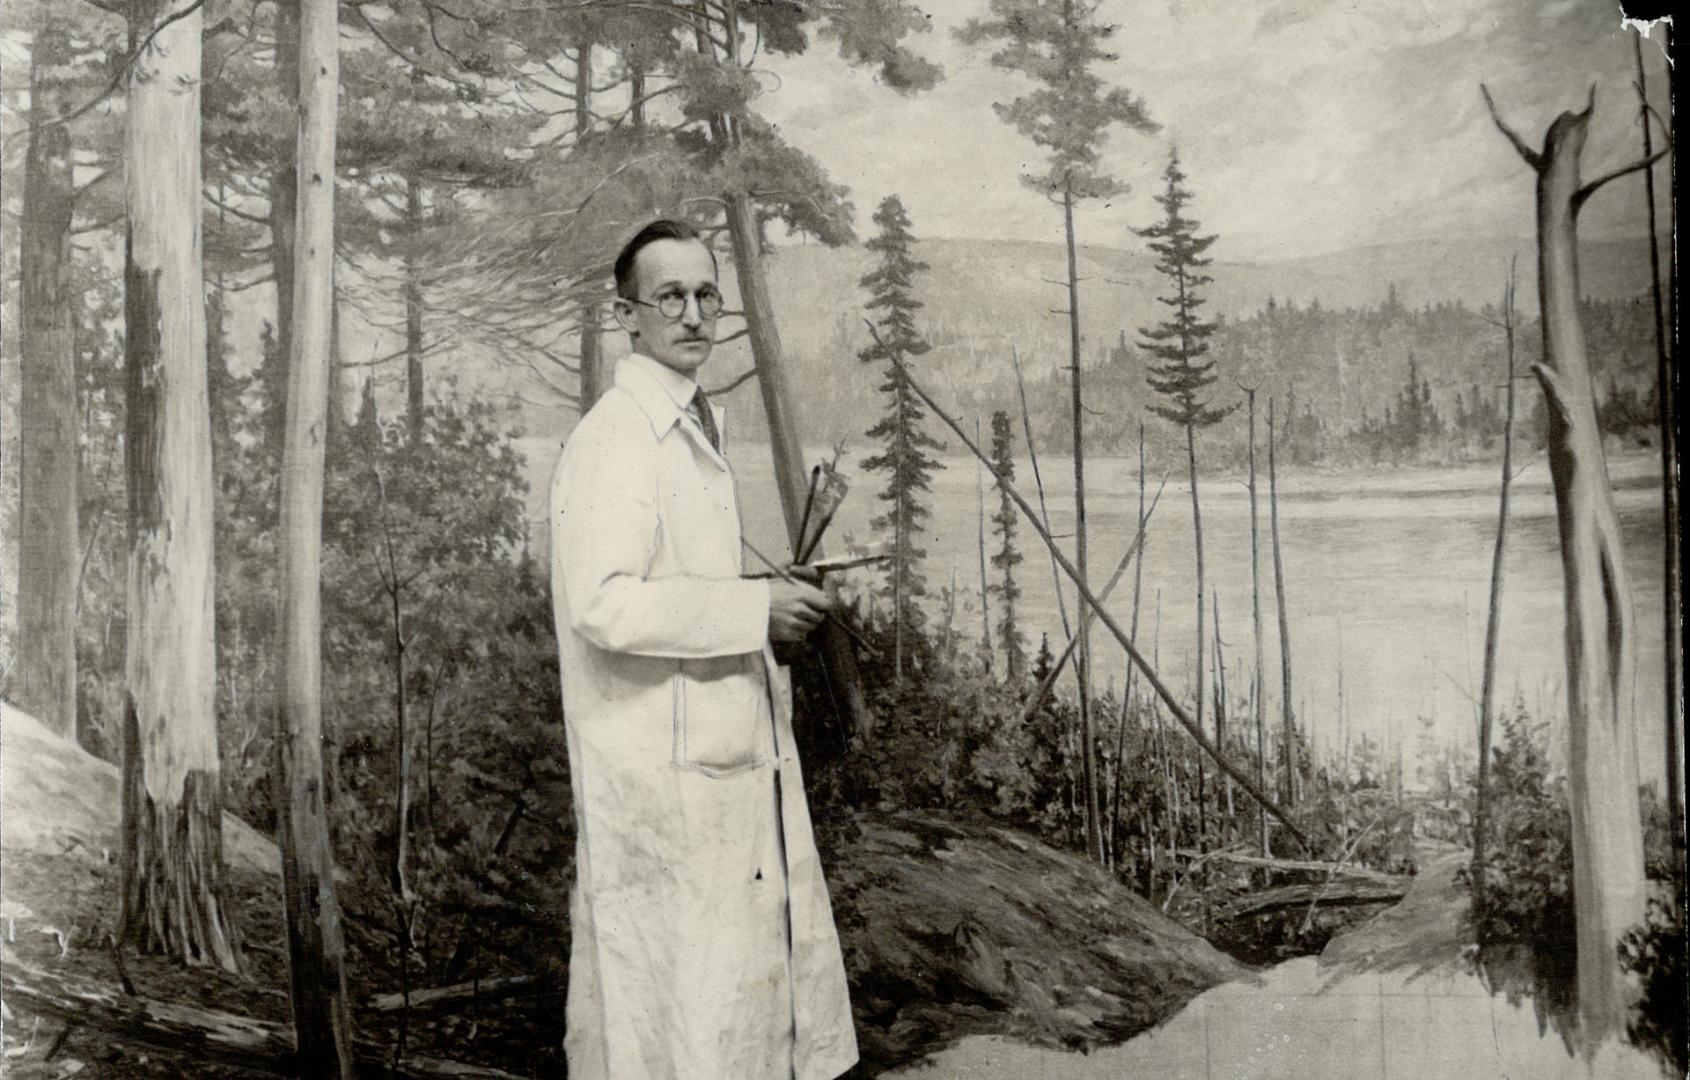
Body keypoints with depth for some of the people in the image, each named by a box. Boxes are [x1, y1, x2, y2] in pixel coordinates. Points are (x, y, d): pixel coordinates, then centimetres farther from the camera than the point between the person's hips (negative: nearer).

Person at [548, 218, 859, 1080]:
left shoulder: (694, 429, 16)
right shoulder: (612, 438, -15)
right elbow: (605, 605, -25)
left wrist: (771, 603, 12)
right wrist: (756, 608, -20)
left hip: (730, 757, 10)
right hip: (661, 773, -10)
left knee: (762, 964, 16)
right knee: (670, 988, -1)